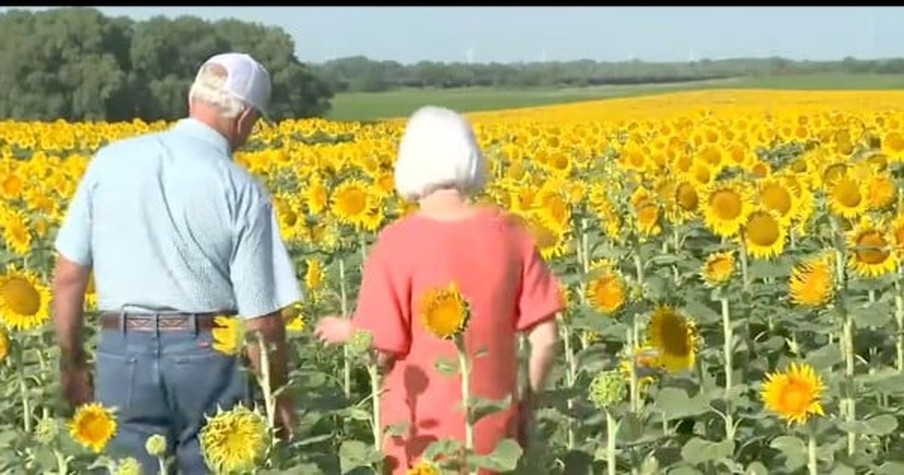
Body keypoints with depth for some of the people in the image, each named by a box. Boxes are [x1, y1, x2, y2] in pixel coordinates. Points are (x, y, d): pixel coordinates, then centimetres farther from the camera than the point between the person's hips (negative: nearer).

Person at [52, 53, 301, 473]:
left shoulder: (111, 162, -1)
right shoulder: (244, 192, -9)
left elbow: (68, 277, 3)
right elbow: (261, 318, -9)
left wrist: (71, 360, 15)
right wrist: (277, 396, 5)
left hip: (123, 353, 2)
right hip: (206, 356, -2)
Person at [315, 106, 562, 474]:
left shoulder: (398, 243, -15)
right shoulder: (509, 234, -3)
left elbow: (381, 349, -13)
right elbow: (545, 336, -2)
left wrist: (348, 332, 9)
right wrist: (526, 405, 12)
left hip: (423, 428, -3)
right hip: (493, 424, 4)